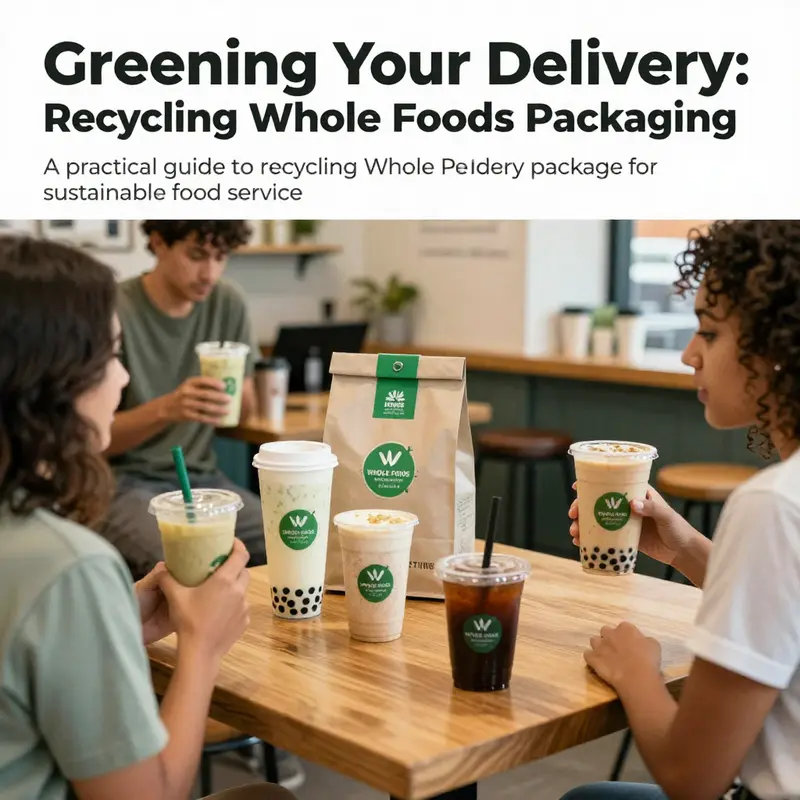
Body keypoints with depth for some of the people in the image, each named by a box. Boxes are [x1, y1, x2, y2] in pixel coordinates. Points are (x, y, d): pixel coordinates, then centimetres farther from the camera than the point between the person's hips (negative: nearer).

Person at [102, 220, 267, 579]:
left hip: (203, 478, 5)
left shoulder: (228, 303, 2)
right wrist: (166, 408, -30)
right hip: (126, 482, -5)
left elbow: (245, 411, 11)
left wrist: (235, 392, -13)